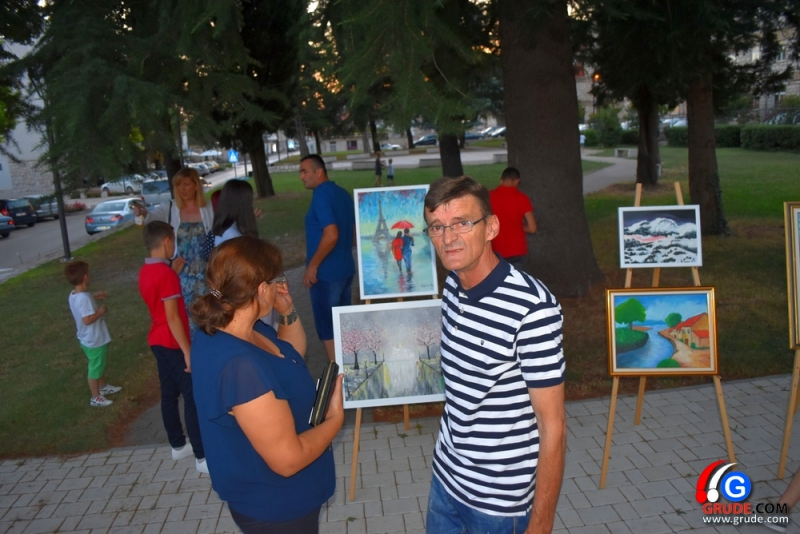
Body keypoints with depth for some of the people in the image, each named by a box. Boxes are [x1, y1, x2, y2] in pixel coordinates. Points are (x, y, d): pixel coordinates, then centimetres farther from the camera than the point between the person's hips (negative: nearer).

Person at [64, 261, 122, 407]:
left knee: (100, 364, 27)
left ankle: (103, 386, 46)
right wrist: (100, 311, -18)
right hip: (94, 340, -10)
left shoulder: (73, 295, 0)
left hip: (87, 338, 10)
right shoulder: (84, 298, -30)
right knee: (95, 368, 7)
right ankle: (95, 398, 22)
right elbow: (87, 319, -32)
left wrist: (93, 297, 11)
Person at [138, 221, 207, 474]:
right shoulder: (166, 273, -21)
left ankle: (178, 446, 28)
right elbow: (172, 317, -23)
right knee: (193, 397, -5)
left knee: (169, 394, 16)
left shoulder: (145, 272, 7)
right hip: (173, 343, -10)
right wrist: (187, 351, -21)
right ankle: (202, 457, -1)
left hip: (158, 341, 10)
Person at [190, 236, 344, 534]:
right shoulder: (241, 367, -37)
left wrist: (288, 312, -5)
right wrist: (336, 417, -17)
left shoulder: (224, 329, -7)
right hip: (275, 507, -9)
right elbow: (288, 459, -31)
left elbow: (294, 352, 11)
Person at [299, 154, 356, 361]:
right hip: (345, 269, 9)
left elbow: (331, 235, -27)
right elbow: (352, 232, 16)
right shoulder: (343, 194, 9)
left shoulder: (321, 195, -17)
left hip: (326, 273, -9)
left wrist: (312, 265, -19)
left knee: (327, 328, 3)